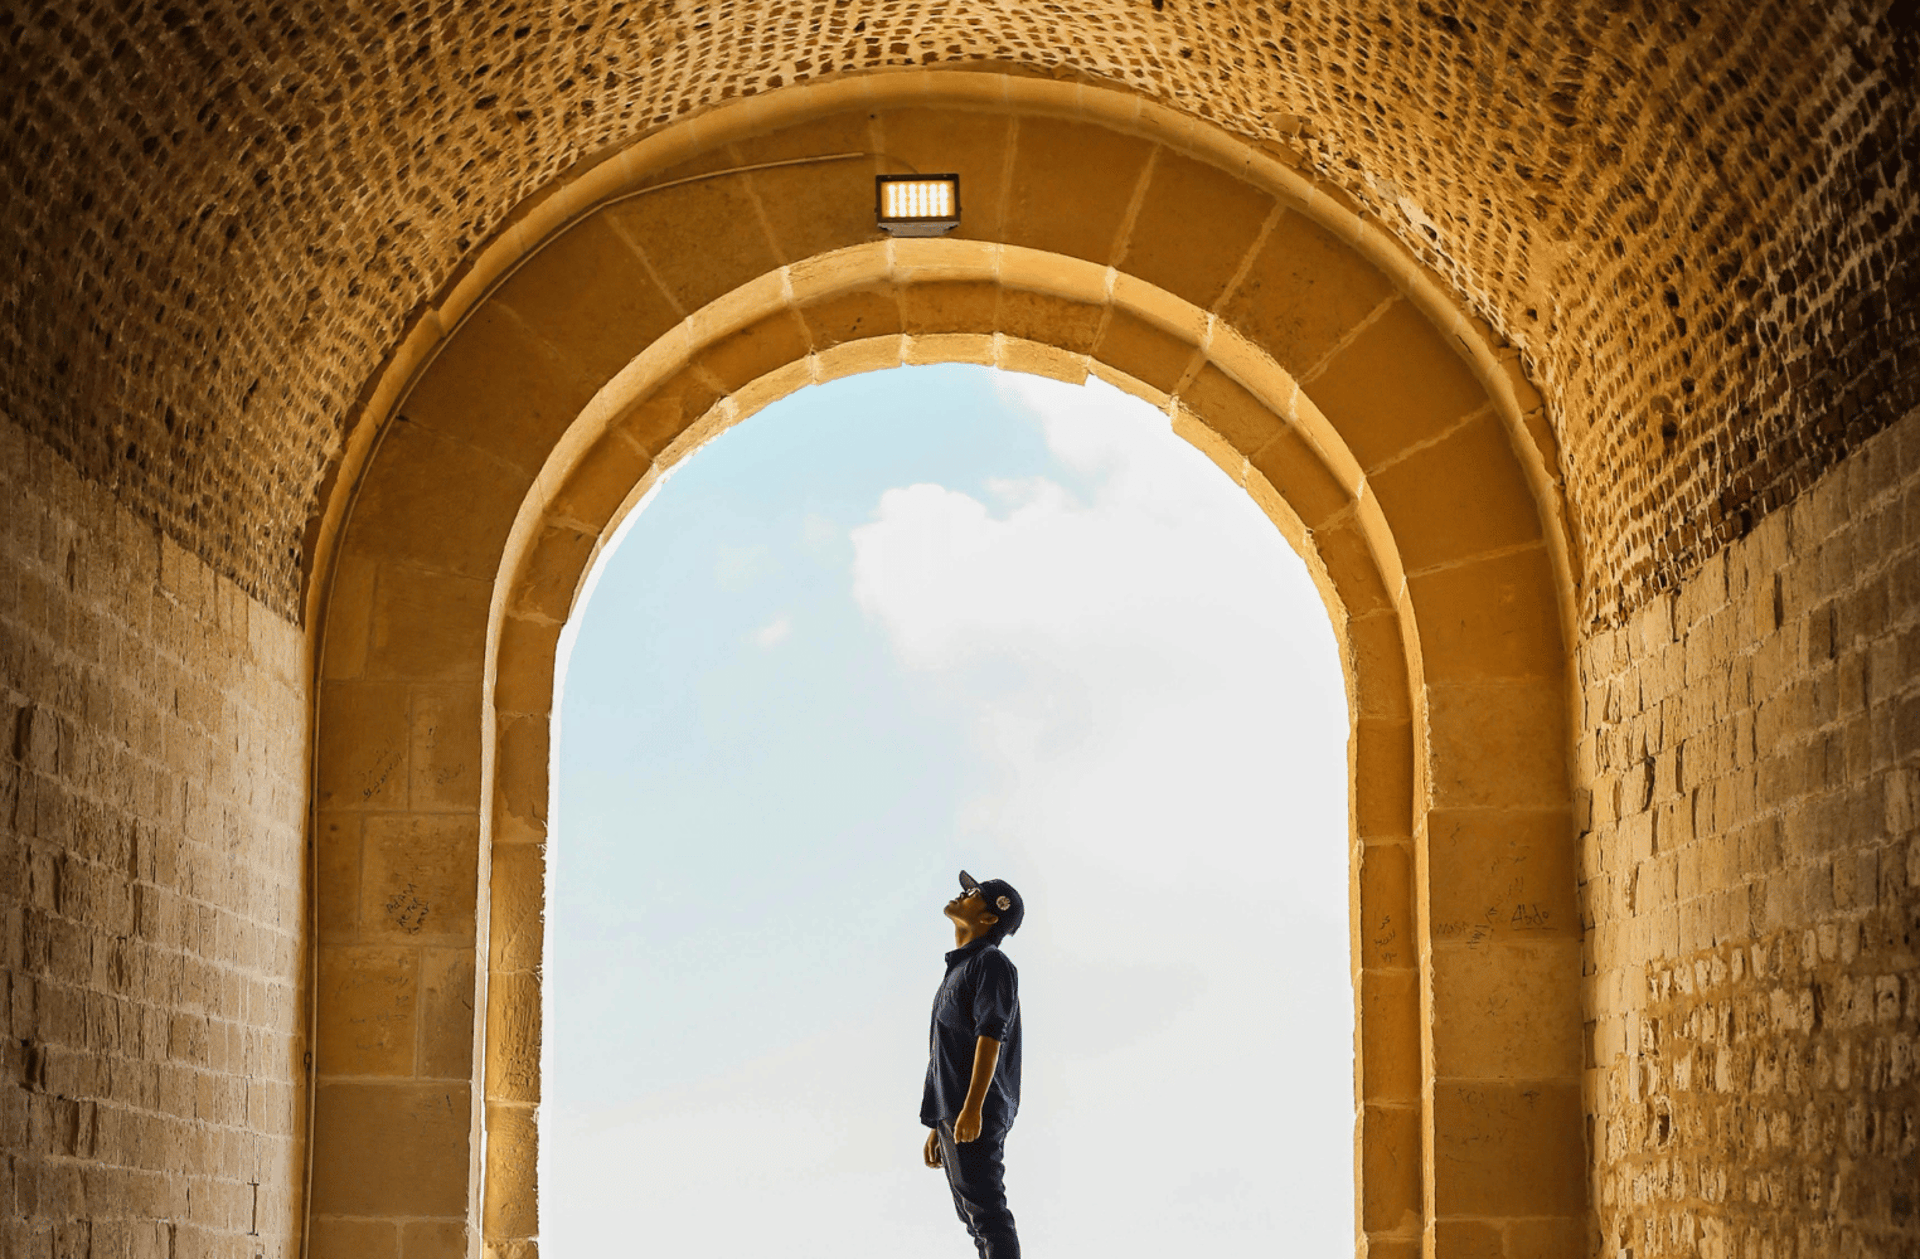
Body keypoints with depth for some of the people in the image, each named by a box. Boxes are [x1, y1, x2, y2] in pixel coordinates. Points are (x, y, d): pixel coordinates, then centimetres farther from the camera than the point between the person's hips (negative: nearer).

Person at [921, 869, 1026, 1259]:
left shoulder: (991, 964, -5)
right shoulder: (958, 968, 25)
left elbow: (990, 1037, -17)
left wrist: (972, 1108, -26)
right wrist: (938, 1126, 23)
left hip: (975, 1115, -10)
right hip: (951, 1114, 10)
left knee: (986, 1212, -15)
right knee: (973, 1214, 10)